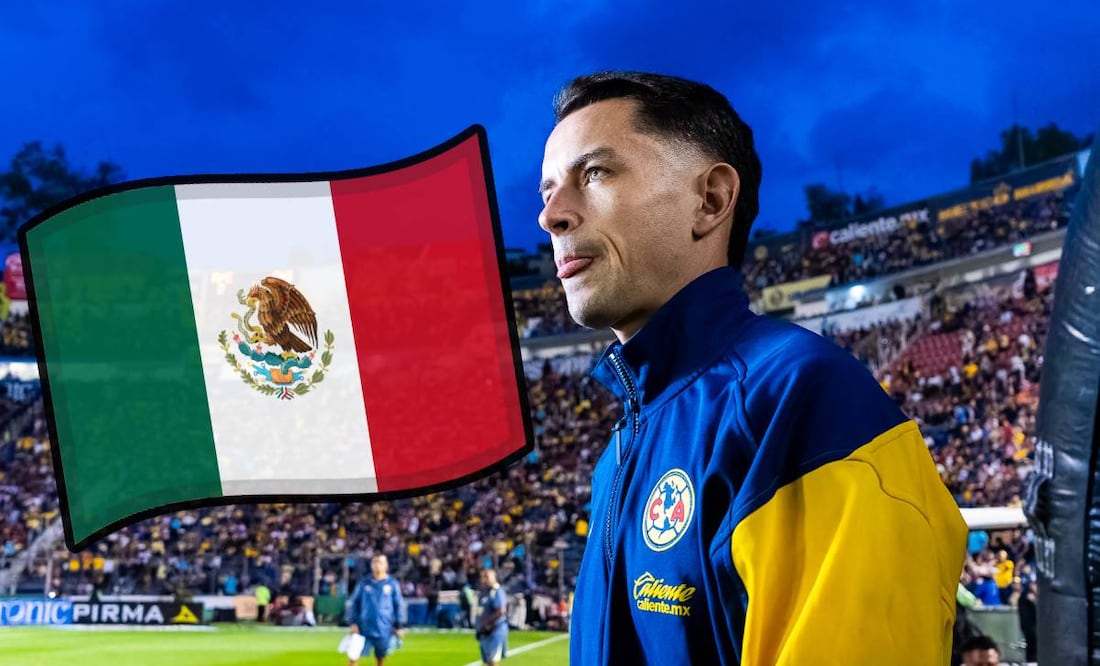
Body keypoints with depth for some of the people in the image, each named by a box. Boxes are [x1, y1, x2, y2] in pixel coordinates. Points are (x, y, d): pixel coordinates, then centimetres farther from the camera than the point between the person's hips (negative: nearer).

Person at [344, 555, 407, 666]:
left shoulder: (392, 584, -1)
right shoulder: (364, 583, 1)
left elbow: (399, 605, 4)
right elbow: (353, 602, 8)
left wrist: (400, 626, 4)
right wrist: (352, 622, 3)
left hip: (384, 629, 0)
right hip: (364, 628, 0)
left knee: (381, 657, 12)